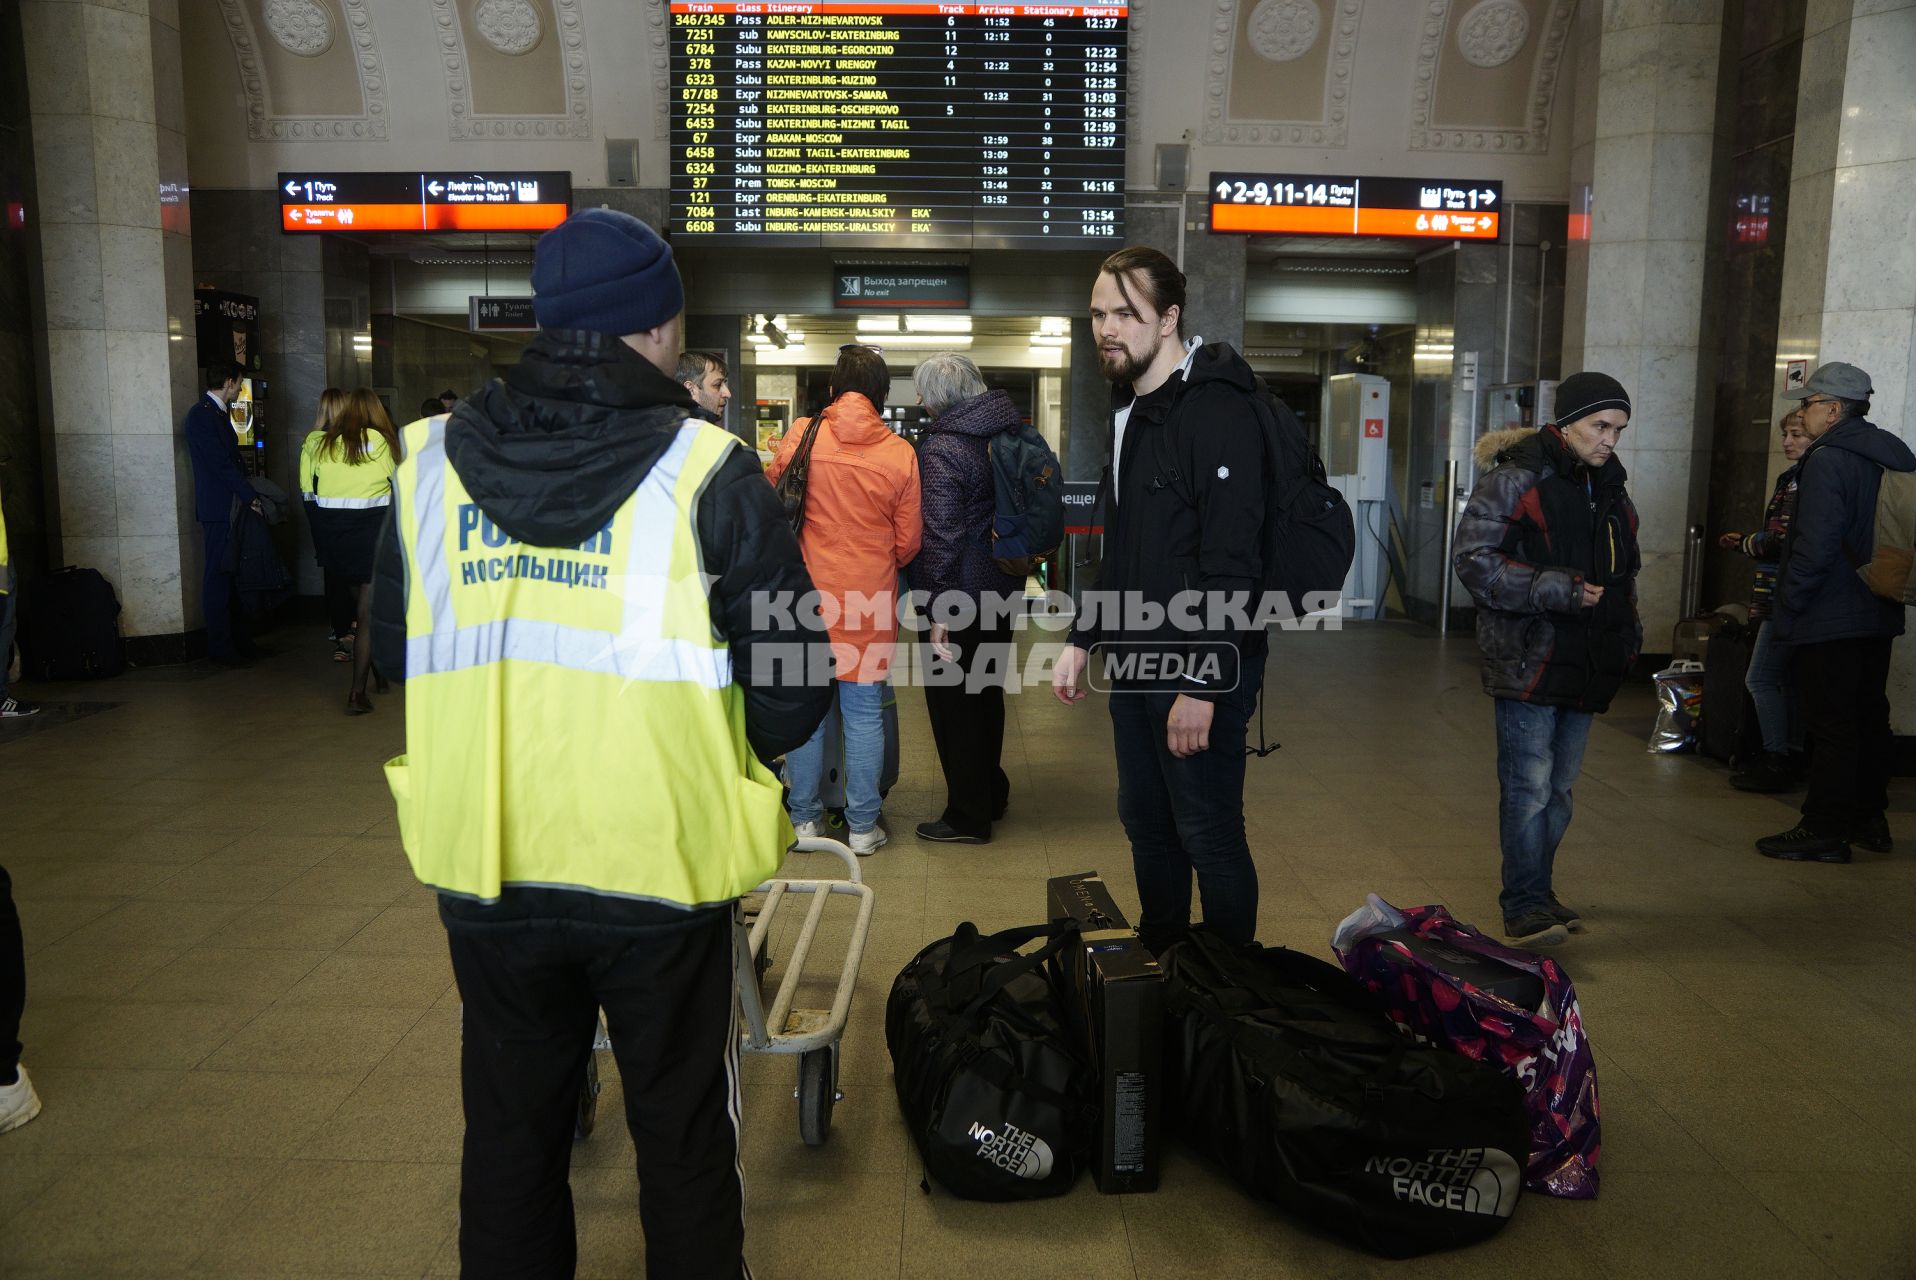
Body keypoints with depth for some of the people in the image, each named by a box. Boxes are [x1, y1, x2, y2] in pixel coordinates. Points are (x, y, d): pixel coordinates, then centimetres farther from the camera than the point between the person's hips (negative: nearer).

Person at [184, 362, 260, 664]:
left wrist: (248, 494, 10)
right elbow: (221, 463, -18)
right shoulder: (201, 414, -13)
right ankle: (220, 645, 1)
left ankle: (237, 639, 20)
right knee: (218, 575, -4)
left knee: (233, 573, 13)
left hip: (233, 507, 10)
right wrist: (250, 495, -15)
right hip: (218, 508, -10)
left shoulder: (218, 413, 17)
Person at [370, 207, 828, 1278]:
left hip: (483, 867, 4)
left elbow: (395, 652, 11)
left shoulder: (432, 462, -1)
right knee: (684, 1136, 17)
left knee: (511, 1132, 23)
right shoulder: (708, 473, -13)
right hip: (663, 864, -3)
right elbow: (793, 690, -11)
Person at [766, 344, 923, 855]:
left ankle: (805, 819, 19)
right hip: (870, 601, 0)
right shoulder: (899, 453, -4)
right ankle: (863, 826, 14)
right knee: (864, 713, 7)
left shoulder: (801, 435, -4)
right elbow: (908, 541, 2)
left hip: (807, 594, 1)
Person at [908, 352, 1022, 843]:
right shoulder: (1007, 431, 5)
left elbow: (942, 536, -23)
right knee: (986, 693, 21)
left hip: (961, 595, -8)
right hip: (1002, 587, 8)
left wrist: (940, 611, -21)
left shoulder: (940, 449, -18)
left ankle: (967, 816, 14)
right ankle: (991, 793, 36)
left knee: (953, 704, 4)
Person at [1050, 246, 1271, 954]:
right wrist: (1083, 640, 16)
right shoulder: (1130, 410, 14)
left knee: (1209, 837, 3)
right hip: (1135, 660, 9)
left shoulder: (1216, 411, -16)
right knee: (1145, 823, 18)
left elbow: (1231, 561, -22)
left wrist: (1201, 686, -24)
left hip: (1198, 668, -9)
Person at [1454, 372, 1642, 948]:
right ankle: (1524, 907, -2)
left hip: (1585, 662, 8)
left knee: (1560, 785, 13)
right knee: (1529, 785, -8)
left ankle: (1538, 892, 24)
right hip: (1528, 660, -8)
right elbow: (1474, 559, -16)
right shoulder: (1515, 478, -9)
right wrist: (1559, 591, -20)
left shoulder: (1609, 482, 16)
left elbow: (1622, 569, 28)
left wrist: (1626, 630, 17)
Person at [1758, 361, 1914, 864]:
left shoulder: (1827, 460, -18)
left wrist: (1790, 603, -14)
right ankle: (1869, 819, 27)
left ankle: (1824, 831, 3)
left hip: (1831, 620, -9)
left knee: (1831, 726, -3)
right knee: (1869, 718, 17)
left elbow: (1815, 546, -24)